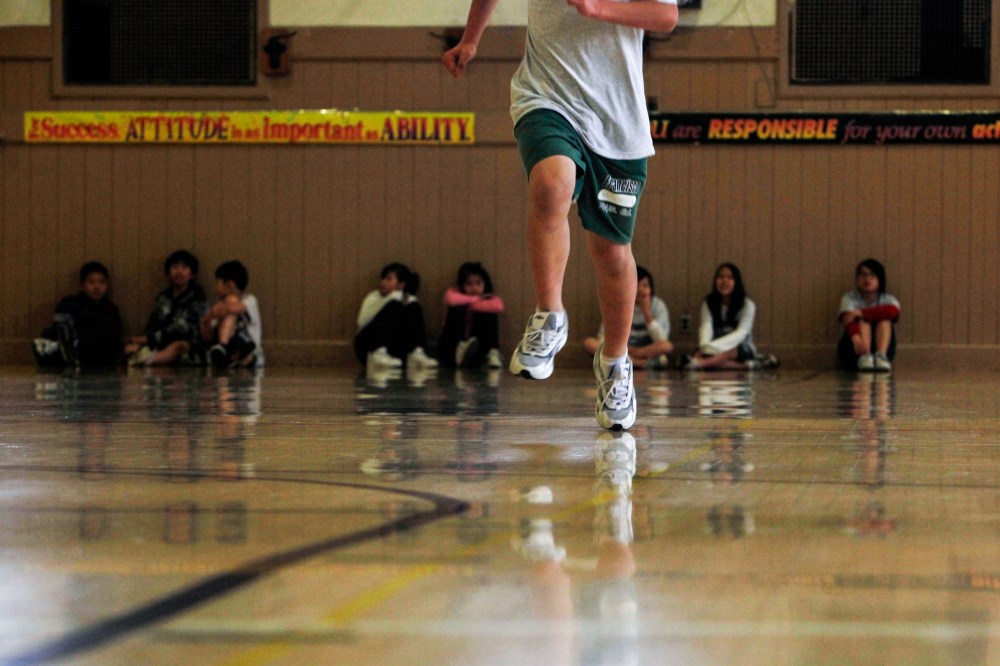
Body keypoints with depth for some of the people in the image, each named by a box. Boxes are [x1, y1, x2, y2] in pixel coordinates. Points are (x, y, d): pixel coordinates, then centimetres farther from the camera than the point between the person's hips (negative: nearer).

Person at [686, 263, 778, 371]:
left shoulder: (747, 305, -5)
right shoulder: (708, 303, 4)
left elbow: (741, 333, -18)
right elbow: (706, 327, -13)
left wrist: (714, 345, -36)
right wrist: (704, 345, -38)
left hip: (742, 351, -3)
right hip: (717, 350, 3)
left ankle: (696, 363, -65)